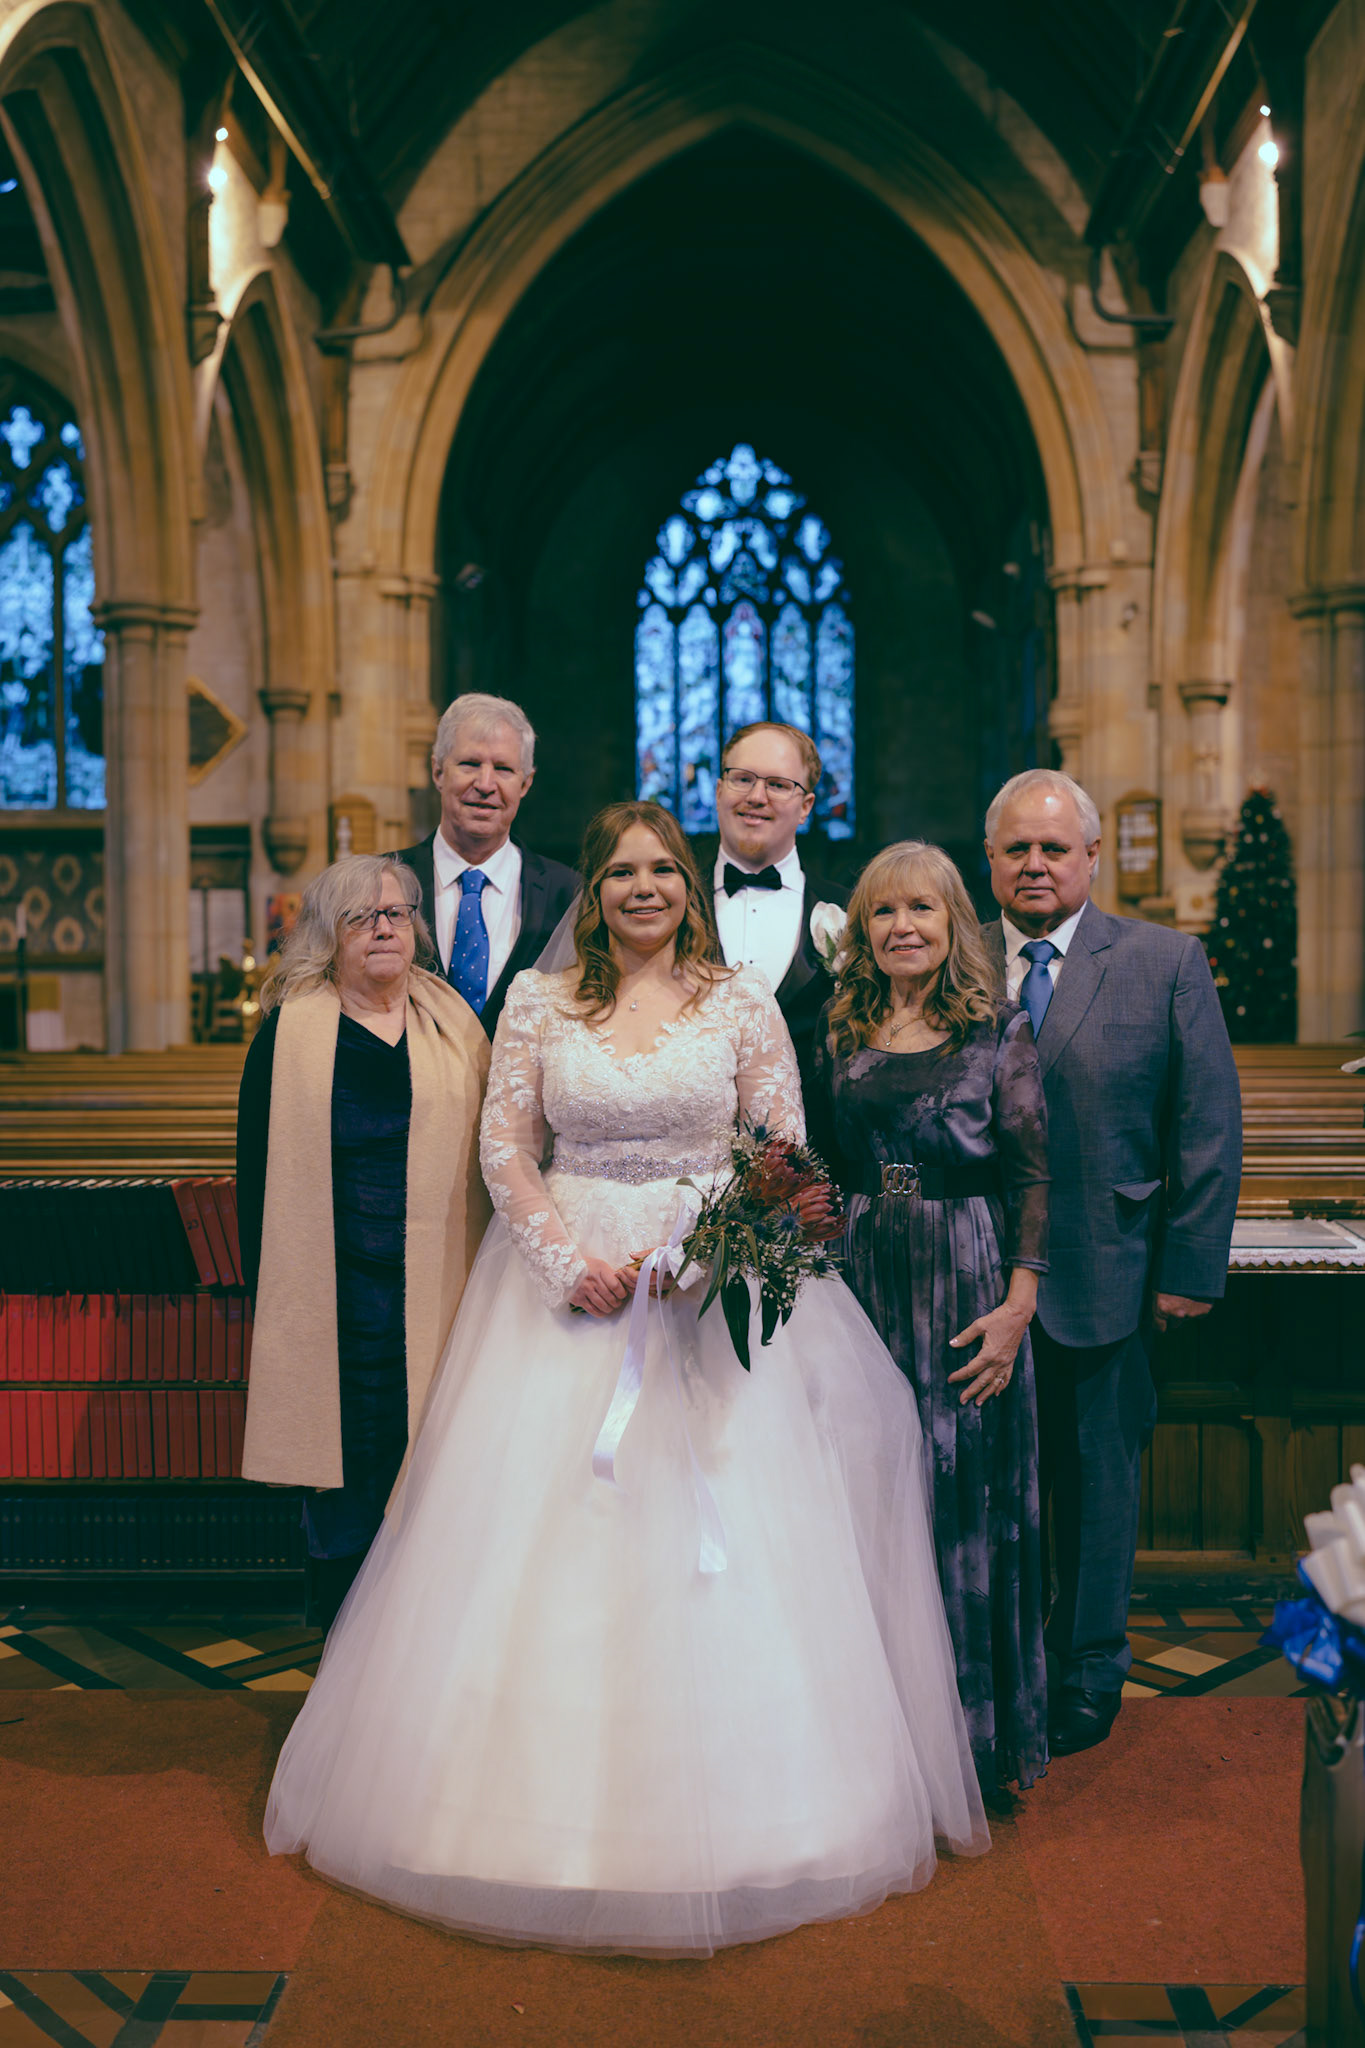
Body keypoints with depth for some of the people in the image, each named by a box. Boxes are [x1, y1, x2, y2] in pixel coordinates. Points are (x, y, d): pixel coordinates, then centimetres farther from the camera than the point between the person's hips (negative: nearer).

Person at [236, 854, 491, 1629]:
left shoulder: (453, 1021, 9)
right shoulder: (290, 1033, 1)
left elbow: (490, 1150, 12)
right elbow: (261, 1170, 2)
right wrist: (268, 1289, -1)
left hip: (441, 1290, 2)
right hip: (341, 1296, -2)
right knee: (350, 1470, 4)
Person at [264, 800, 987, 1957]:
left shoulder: (741, 1001, 3)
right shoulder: (539, 1002, 4)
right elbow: (505, 1149, 2)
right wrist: (570, 1258, -11)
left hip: (714, 1285, 0)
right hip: (572, 1284, 1)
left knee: (725, 1542, 0)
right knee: (549, 1538, 3)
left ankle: (719, 1809, 18)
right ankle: (552, 1801, 20)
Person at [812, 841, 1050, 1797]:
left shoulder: (999, 1031, -2)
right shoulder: (841, 1034, 9)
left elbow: (1036, 1176, -5)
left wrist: (1017, 1305, -12)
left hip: (970, 1288, -3)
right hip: (863, 1284, 3)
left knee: (967, 1500, 4)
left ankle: (979, 1734, 20)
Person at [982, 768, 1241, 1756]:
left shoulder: (1166, 962, -2)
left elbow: (1210, 1127, -3)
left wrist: (1191, 1268, -6)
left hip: (1101, 1280, -1)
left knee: (1097, 1486, 14)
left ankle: (1086, 1680, 34)